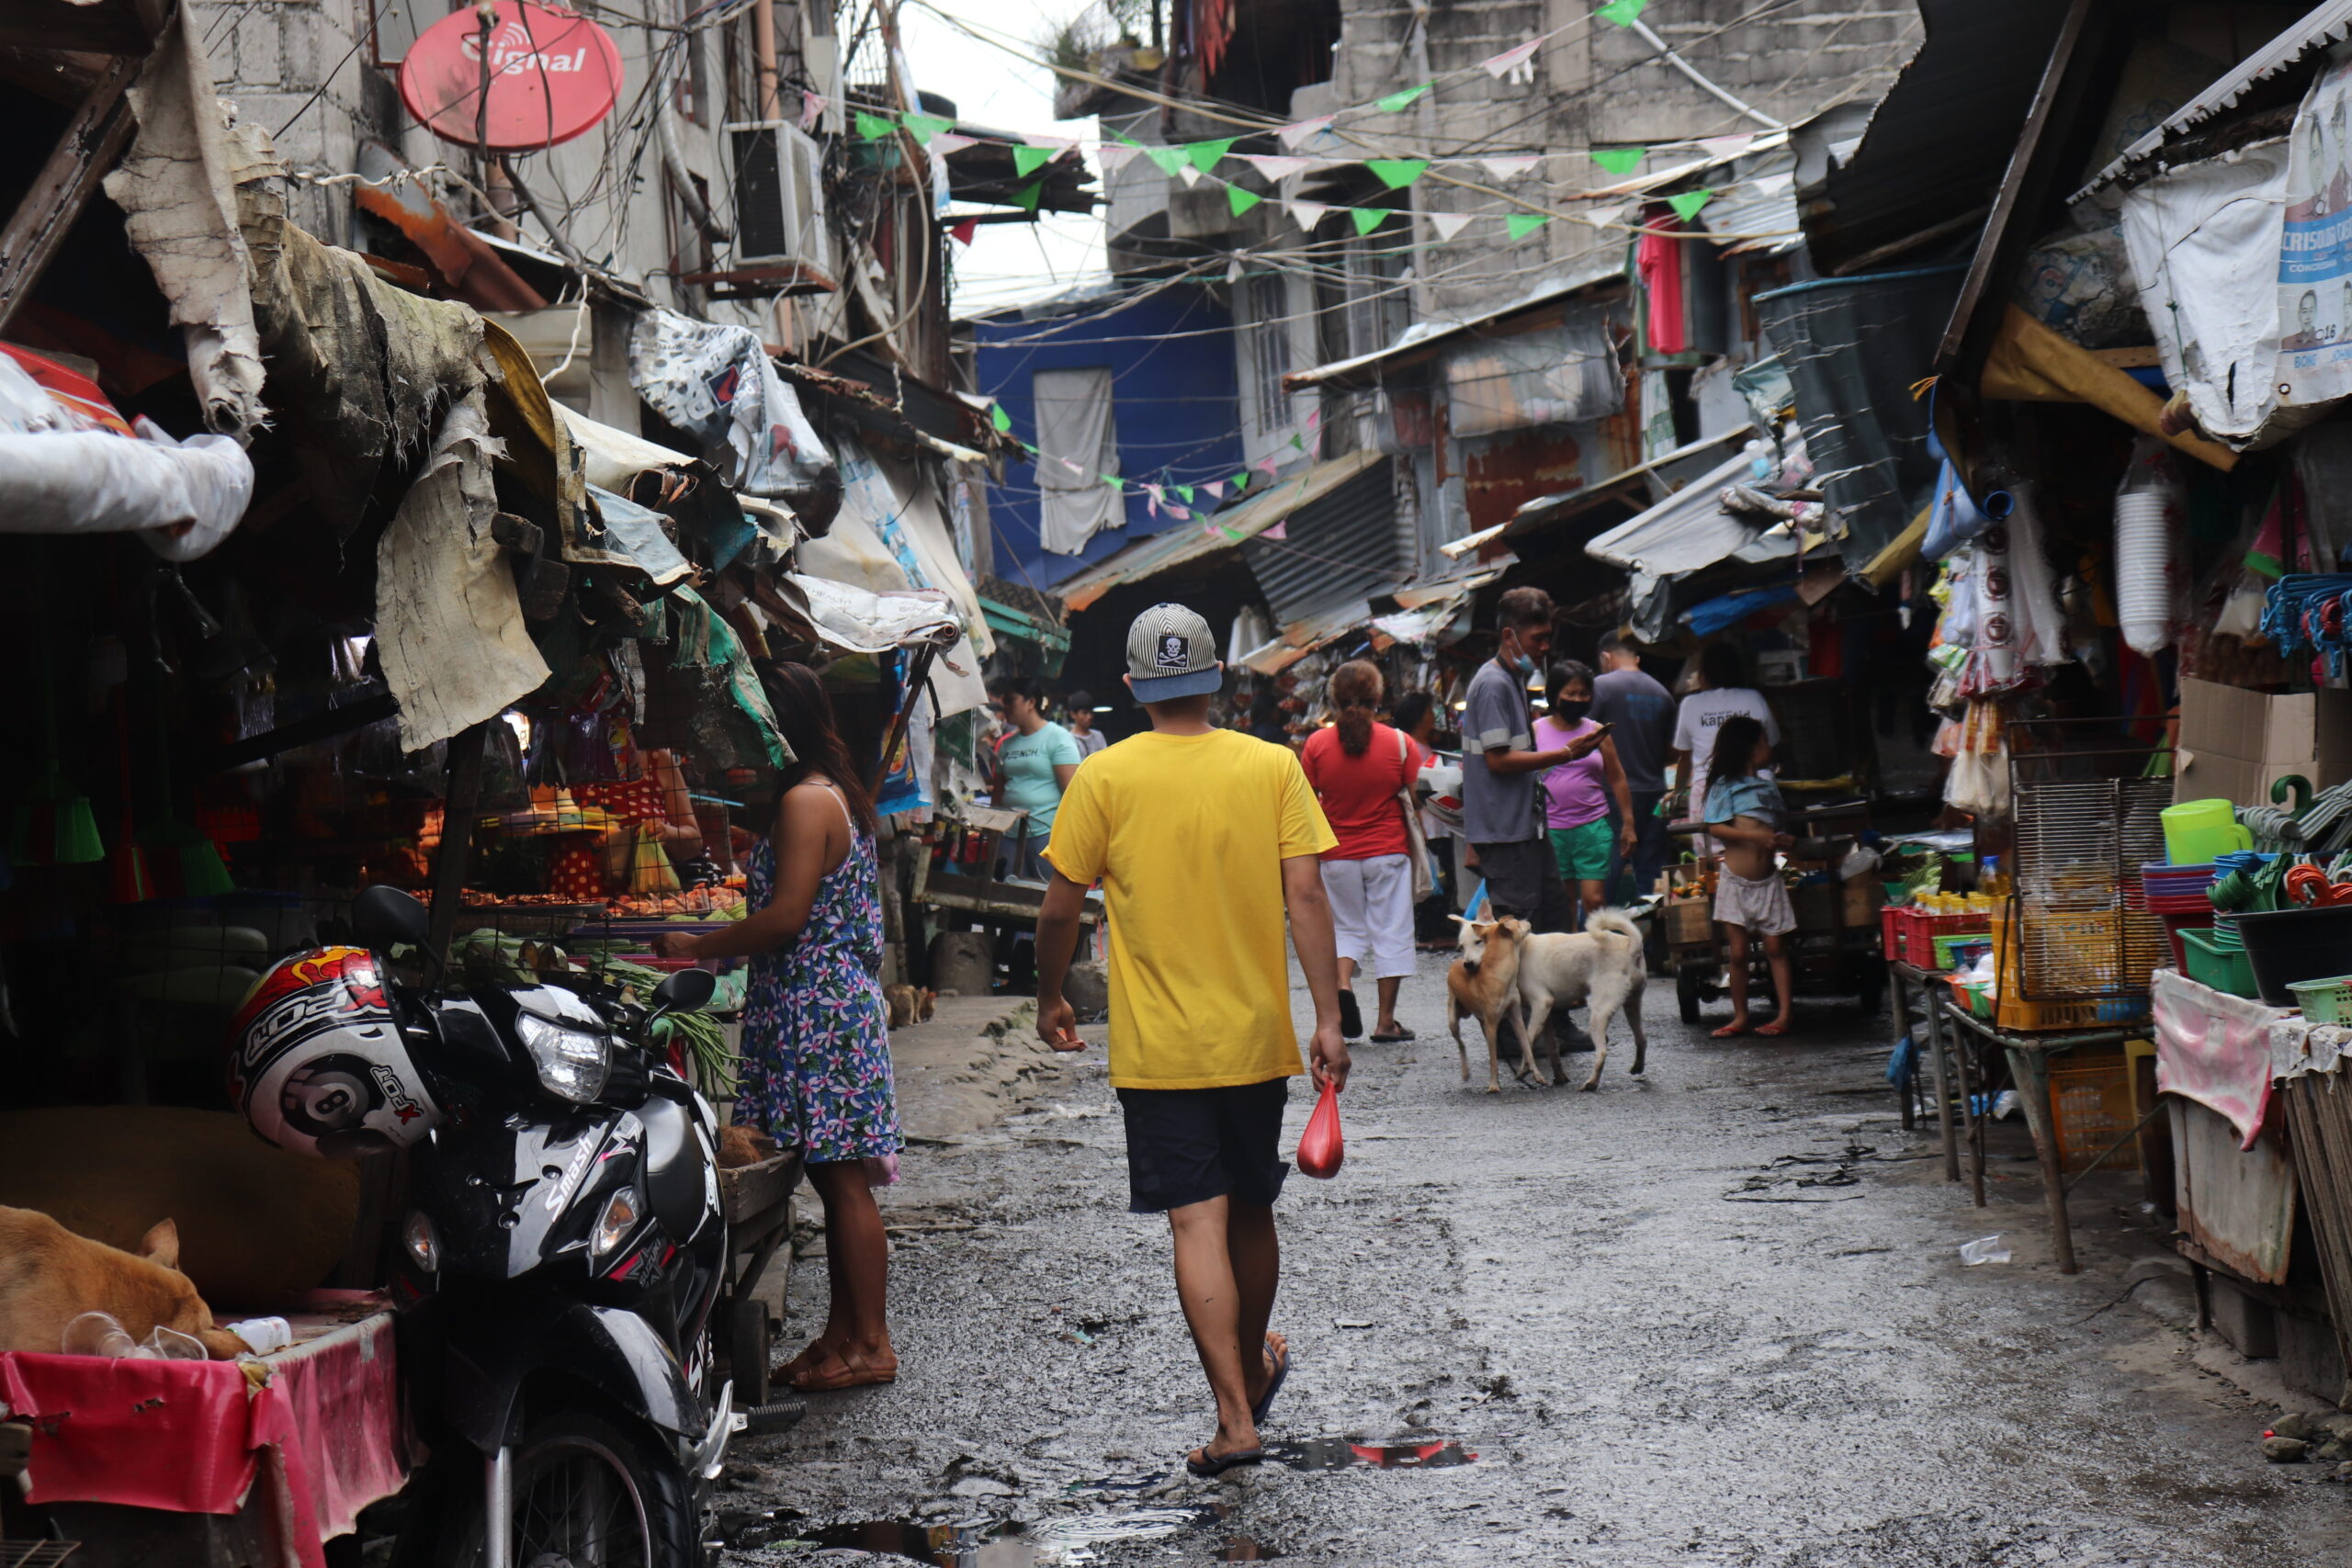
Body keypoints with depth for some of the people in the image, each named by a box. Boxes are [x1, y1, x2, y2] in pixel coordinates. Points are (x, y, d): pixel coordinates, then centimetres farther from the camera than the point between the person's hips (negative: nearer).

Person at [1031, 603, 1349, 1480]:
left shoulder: (1104, 778, -6)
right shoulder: (1273, 767, -2)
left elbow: (1061, 909, -2)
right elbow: (1306, 897, -8)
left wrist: (1050, 1002, 14)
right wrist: (1328, 1020, -6)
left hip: (1157, 1046, -2)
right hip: (1255, 1037, 2)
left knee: (1197, 1223, -4)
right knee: (1251, 1211, 18)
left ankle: (1236, 1418, -13)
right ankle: (1254, 1372, 38)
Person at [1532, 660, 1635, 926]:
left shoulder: (1597, 731, 8)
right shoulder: (1536, 731, 4)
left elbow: (1617, 779, 12)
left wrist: (1628, 824, 9)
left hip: (1593, 827, 0)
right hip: (1550, 830, 0)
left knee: (1594, 901, -7)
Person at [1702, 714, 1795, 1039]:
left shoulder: (1767, 783, 14)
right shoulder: (1725, 785, -3)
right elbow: (1715, 827, -11)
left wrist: (1786, 840, -2)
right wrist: (1751, 835, -23)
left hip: (1767, 879, 4)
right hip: (1735, 880, -4)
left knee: (1775, 948, 0)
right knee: (1737, 953, 0)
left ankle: (1784, 1015, 1)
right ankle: (1740, 1017, 8)